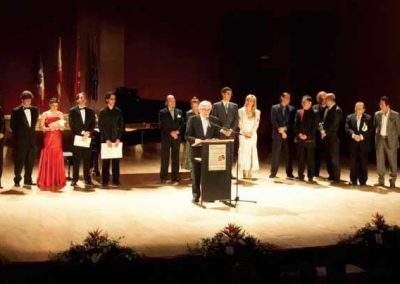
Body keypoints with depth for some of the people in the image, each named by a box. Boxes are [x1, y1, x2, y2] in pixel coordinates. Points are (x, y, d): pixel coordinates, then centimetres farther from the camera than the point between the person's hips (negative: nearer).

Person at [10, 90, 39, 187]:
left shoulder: (34, 110, 10)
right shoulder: (16, 111, -4)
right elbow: (12, 125, -2)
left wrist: (31, 130, 8)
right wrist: (18, 135, -2)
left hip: (31, 139, 5)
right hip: (21, 140, -4)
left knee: (30, 161, 8)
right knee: (19, 162, 0)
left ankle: (28, 180, 16)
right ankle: (17, 180, 8)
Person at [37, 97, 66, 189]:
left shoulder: (60, 114, 11)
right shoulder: (45, 114, 3)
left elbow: (62, 128, 10)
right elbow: (41, 127, -2)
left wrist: (60, 126, -11)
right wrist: (49, 128, -17)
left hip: (57, 139, 2)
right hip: (48, 138, -2)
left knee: (57, 159, 1)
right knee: (47, 159, -4)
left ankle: (57, 181, 6)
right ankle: (46, 181, 1)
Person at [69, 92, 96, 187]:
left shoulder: (90, 111, 14)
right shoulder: (73, 111, 5)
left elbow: (93, 124, 8)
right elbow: (72, 124, -5)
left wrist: (88, 132, -10)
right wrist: (82, 132, -13)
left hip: (87, 138, 2)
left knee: (87, 160, 3)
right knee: (76, 160, -1)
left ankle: (87, 180, 6)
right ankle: (75, 179, 4)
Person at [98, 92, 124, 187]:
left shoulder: (118, 111, 7)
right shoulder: (103, 112, 1)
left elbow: (121, 126, 6)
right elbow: (101, 127, -2)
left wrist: (119, 139, -5)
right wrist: (107, 139, -9)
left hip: (116, 139, 2)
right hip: (106, 139, -2)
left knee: (116, 160, 2)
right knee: (106, 160, 0)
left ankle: (116, 180, 7)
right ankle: (105, 181, 6)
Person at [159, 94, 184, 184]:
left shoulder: (179, 112, 13)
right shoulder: (162, 112, 1)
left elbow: (182, 123, 9)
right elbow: (161, 125, -5)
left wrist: (177, 131, -8)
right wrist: (170, 133, -13)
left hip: (177, 137, 3)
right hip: (166, 138, -3)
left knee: (175, 158, 5)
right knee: (165, 158, -1)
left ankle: (175, 177, 9)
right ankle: (164, 177, 4)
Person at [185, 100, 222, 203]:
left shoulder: (215, 120, 8)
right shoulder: (193, 119, 2)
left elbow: (218, 136, 8)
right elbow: (187, 135, -2)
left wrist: (213, 140, -14)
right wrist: (195, 140, -21)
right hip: (196, 151, -1)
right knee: (196, 174, 5)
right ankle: (196, 195, 15)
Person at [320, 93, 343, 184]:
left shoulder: (337, 110, -9)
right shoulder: (327, 109, 16)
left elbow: (334, 124, -15)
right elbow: (323, 121, 15)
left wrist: (327, 132, -13)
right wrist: (322, 130, -3)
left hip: (333, 137, -8)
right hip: (326, 137, 8)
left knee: (334, 158, -5)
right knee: (328, 157, 10)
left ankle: (336, 178, -2)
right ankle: (331, 176, 18)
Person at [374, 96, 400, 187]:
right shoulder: (377, 114, 7)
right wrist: (376, 138, 5)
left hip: (390, 140, -3)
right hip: (380, 139, 3)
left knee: (392, 161, 2)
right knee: (380, 160, 5)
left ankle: (392, 181, 10)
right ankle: (381, 180, 14)